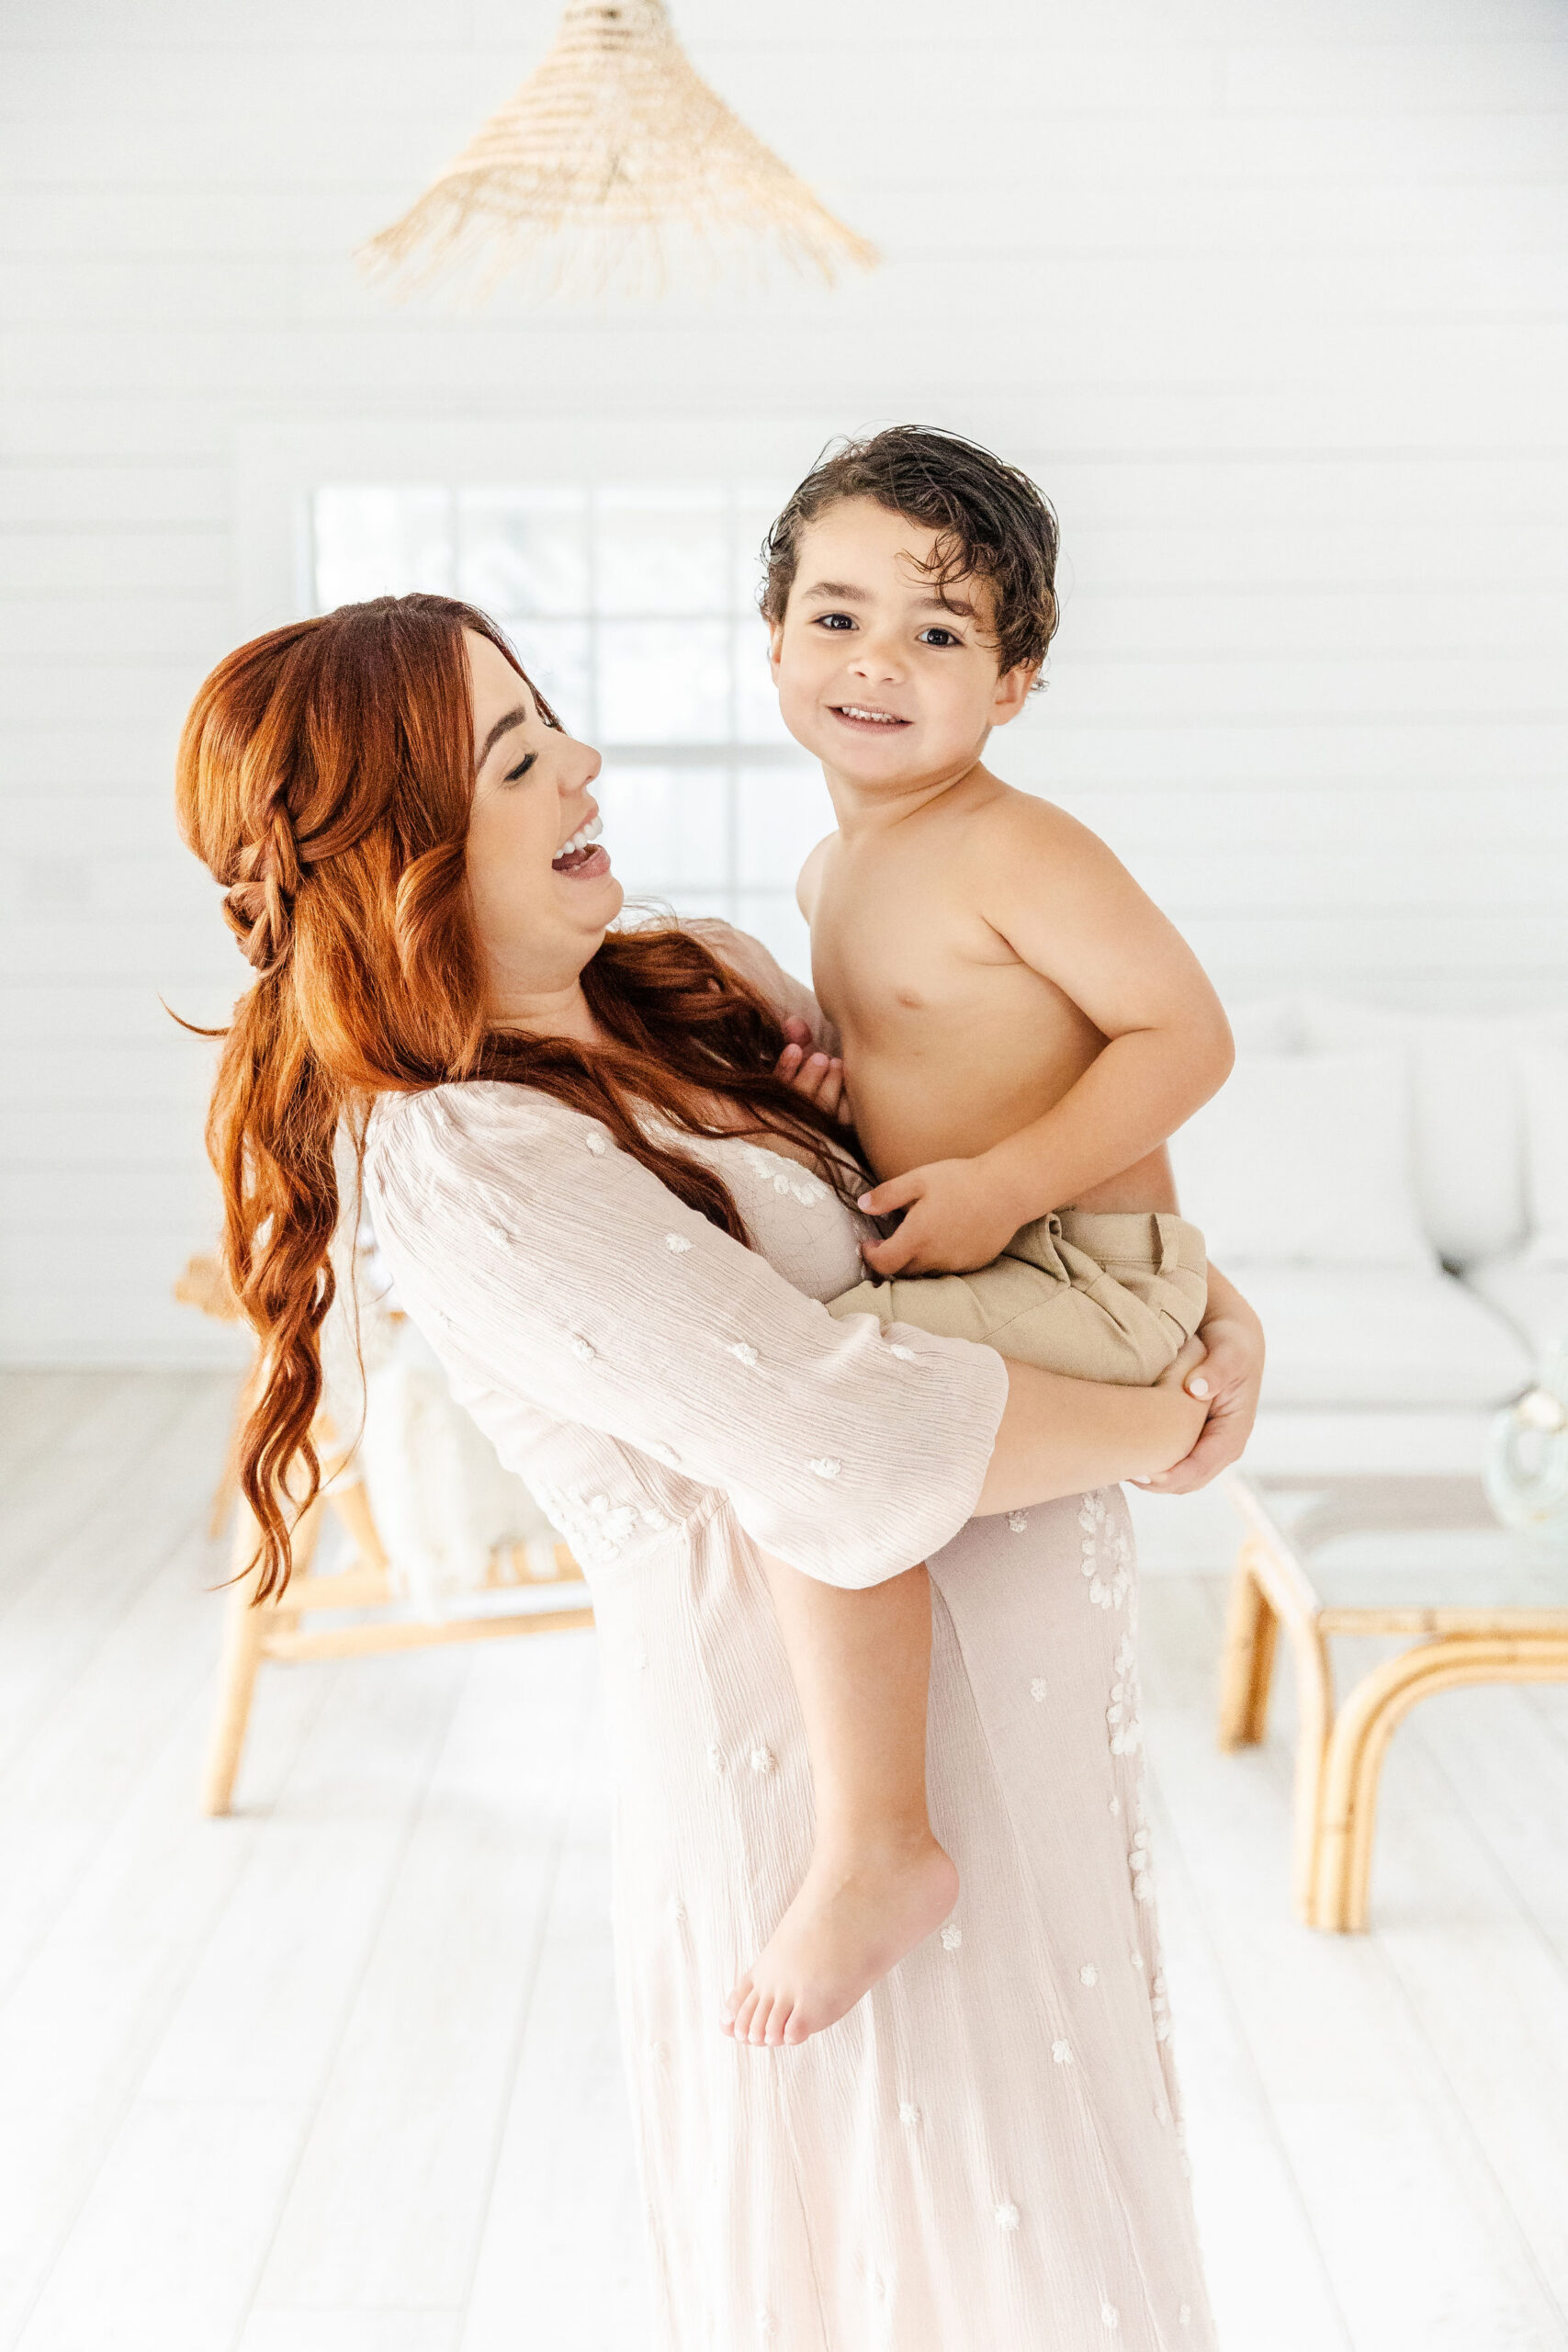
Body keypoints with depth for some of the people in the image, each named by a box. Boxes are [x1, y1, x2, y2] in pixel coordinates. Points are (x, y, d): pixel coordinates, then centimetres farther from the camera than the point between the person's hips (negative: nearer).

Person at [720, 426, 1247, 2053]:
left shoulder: (1014, 850, -15)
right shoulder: (831, 874, 12)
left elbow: (1187, 1033, -18)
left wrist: (1007, 1182, -24)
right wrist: (832, 1071, 5)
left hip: (1087, 1277, -10)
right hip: (960, 1267, 10)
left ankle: (875, 1848, -18)